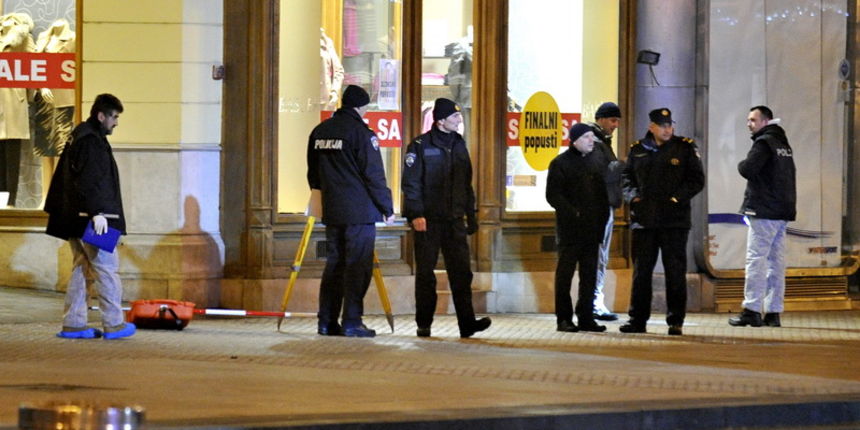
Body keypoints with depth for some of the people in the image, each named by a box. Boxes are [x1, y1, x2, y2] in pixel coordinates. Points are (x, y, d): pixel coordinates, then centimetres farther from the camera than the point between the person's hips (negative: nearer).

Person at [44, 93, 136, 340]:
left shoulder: (78, 140, 19)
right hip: (90, 218, -10)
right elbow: (89, 182, -23)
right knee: (107, 269, -4)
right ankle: (113, 324, -2)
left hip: (75, 218, 10)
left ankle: (73, 324, 10)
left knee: (80, 269, 11)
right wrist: (98, 213, -26)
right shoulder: (91, 142, -14)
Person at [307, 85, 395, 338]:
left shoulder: (319, 132, 11)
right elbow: (374, 175, -10)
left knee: (334, 264, 12)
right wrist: (387, 209, -3)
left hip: (331, 211, 7)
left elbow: (313, 174, 19)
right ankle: (352, 322, -6)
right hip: (360, 212, -7)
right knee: (358, 267, -4)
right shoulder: (361, 133, -10)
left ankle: (327, 322, 11)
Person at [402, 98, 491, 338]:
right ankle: (424, 325, 8)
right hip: (428, 221, -5)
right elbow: (411, 183, -9)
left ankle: (467, 323, -6)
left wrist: (470, 215, 17)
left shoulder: (458, 145, 14)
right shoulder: (420, 146, -4)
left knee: (461, 273, -3)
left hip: (454, 220, 5)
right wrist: (416, 214, -17)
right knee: (425, 274, 2)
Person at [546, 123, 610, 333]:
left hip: (592, 228, 5)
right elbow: (553, 195, -8)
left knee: (589, 275, 8)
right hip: (570, 229, -5)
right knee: (565, 273, -1)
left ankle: (586, 317, 13)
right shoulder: (560, 163, -4)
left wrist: (602, 216, 6)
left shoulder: (599, 160, 12)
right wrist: (573, 213, -16)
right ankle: (564, 319, 2)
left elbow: (606, 189, 17)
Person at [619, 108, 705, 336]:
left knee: (675, 272, -1)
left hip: (674, 220, -2)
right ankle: (637, 319, 13)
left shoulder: (685, 148, 2)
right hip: (643, 219, 2)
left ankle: (675, 321, 6)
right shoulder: (637, 150, 9)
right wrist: (633, 196, -1)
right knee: (641, 271, 6)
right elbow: (626, 177, 16)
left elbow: (697, 179, 2)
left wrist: (678, 198, -10)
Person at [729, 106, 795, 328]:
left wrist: (741, 165, 1)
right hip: (782, 212, 9)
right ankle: (773, 312, 9)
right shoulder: (783, 144, 18)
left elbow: (748, 169, -20)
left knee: (756, 259, -8)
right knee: (776, 262, 9)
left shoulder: (764, 142, -10)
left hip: (764, 211, -9)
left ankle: (752, 310, -12)